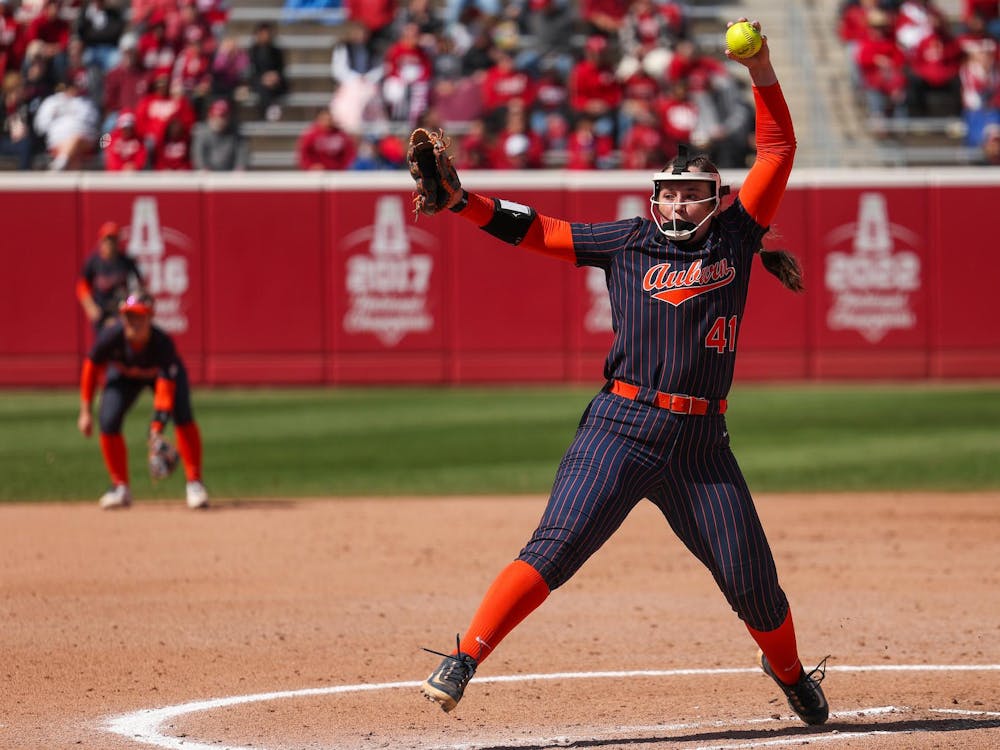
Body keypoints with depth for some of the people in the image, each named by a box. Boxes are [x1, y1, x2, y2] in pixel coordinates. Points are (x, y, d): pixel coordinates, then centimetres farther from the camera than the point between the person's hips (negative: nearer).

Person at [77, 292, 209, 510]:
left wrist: (157, 428, -55)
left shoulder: (163, 343, -39)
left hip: (163, 373, -2)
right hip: (124, 374, 2)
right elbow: (91, 367, -17)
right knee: (108, 423, -16)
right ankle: (121, 488, 1)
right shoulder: (111, 337, -35)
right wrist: (86, 411, -15)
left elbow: (166, 388, -43)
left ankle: (194, 483, -14)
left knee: (183, 416, -24)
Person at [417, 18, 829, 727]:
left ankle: (791, 674, 31)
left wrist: (762, 73, 1)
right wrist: (459, 199, -1)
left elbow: (778, 149, 11)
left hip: (703, 443, 2)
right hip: (621, 428, -2)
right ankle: (464, 658, -15)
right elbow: (536, 229, 10)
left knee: (751, 577, 5)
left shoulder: (735, 237, 12)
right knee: (556, 548, -15)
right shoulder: (627, 241, 11)